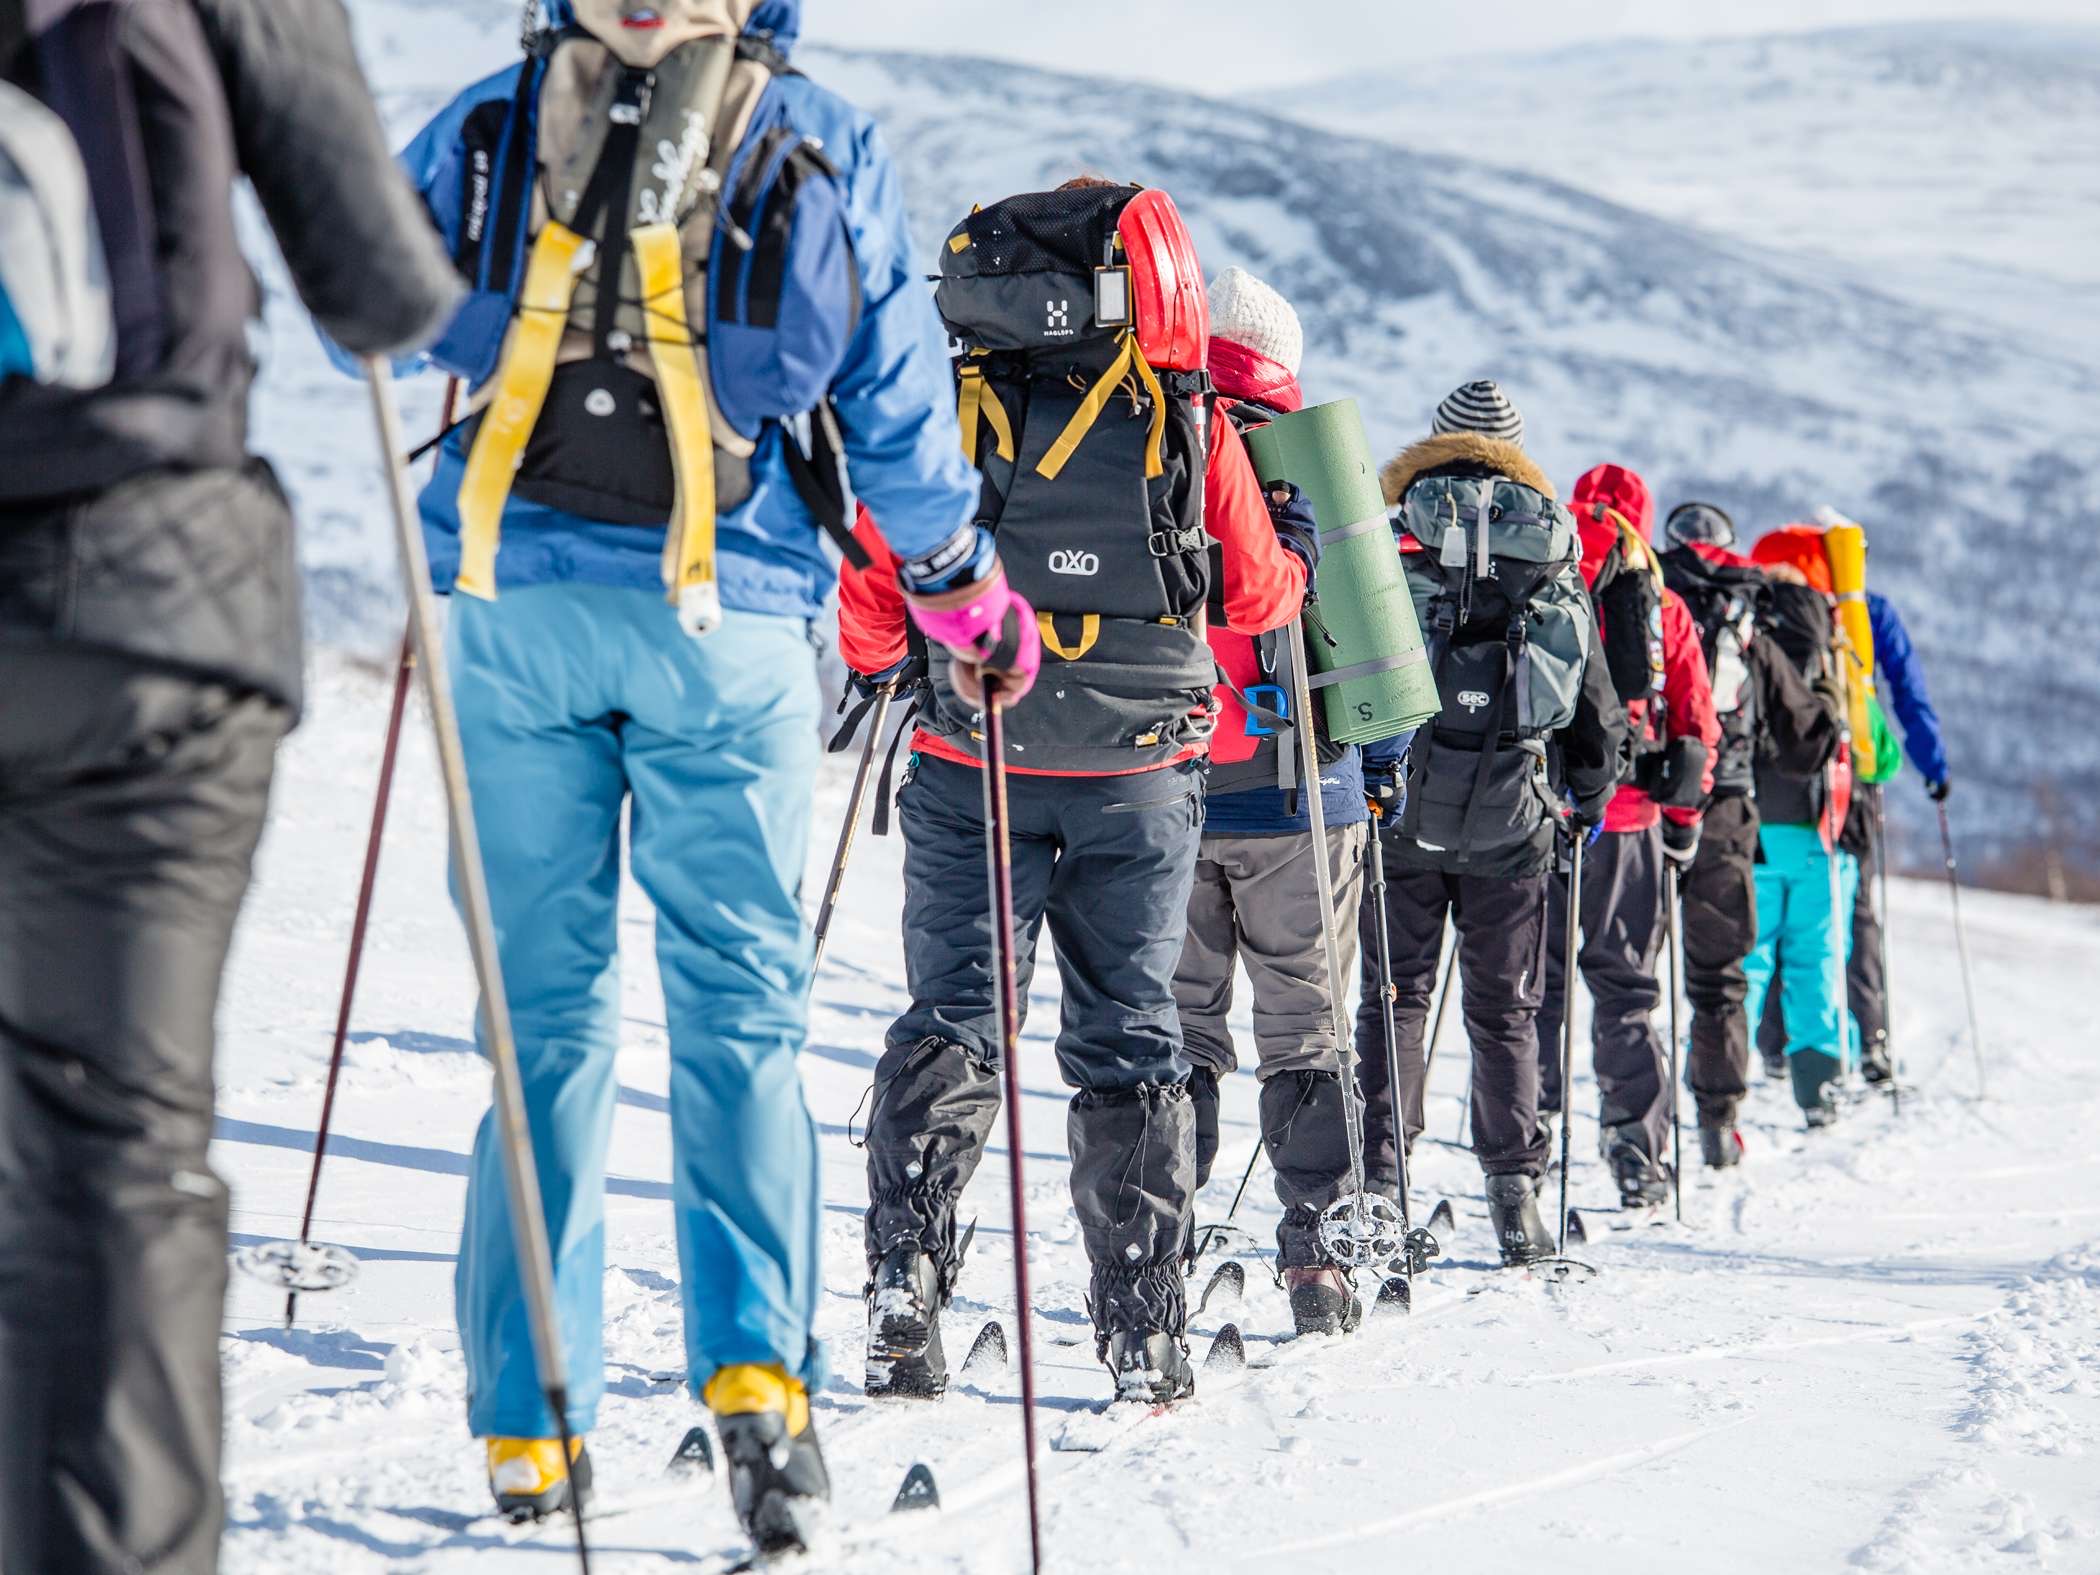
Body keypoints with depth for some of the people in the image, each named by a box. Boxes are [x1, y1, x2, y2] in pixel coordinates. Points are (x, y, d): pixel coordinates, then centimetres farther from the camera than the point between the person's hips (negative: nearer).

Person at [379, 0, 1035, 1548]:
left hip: (515, 603, 1)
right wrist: (962, 586, 20)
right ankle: (758, 1365, -12)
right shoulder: (830, 149, 1)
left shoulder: (488, 126, 3)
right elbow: (894, 402, 6)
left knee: (547, 1009, 8)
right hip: (729, 621, -1)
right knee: (741, 1007, 6)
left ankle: (531, 1419, 7)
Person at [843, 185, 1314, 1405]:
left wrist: (880, 668, 23)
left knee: (952, 1021, 7)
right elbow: (1263, 594, 7)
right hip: (1139, 783, 0)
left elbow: (871, 604, 1)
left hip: (972, 767, 0)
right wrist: (1298, 541, 29)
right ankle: (1145, 1334, 8)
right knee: (1130, 1037, 8)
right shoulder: (1189, 422, -3)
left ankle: (906, 1281, -8)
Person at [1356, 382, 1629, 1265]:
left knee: (1396, 996, 6)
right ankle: (1514, 1192, 6)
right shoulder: (1557, 571, 6)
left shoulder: (1394, 549, -2)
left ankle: (1378, 1176, -2)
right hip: (1512, 828, 2)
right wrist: (1582, 807, 25)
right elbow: (1601, 720, 11)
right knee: (1504, 1012, 10)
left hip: (1404, 817, -2)